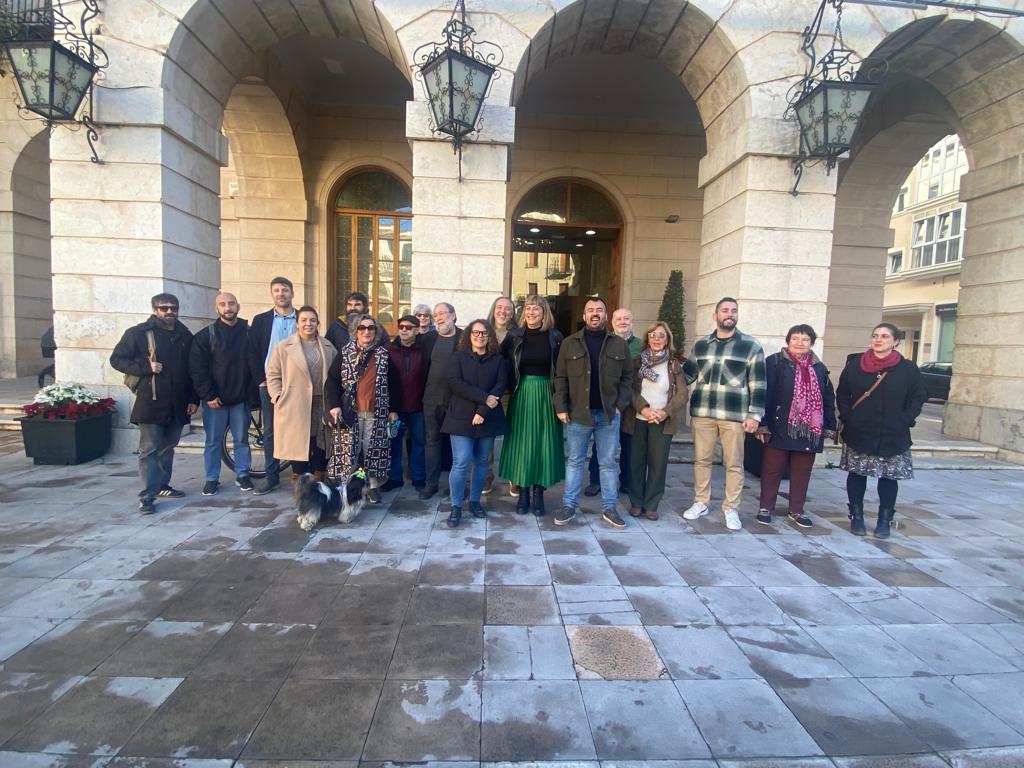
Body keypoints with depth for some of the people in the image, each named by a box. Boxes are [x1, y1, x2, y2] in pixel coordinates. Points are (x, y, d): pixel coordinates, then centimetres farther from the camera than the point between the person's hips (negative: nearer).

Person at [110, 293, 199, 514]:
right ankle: (147, 496, -1)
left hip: (177, 404, 4)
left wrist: (193, 399, 7)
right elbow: (116, 359, -1)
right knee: (149, 450, -4)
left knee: (168, 447, 14)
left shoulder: (185, 336, 10)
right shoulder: (138, 333, -2)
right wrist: (145, 367, -15)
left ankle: (162, 485, 28)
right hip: (151, 403, -4)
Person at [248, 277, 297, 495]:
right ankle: (271, 477, 15)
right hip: (269, 384, 1)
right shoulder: (260, 320, 7)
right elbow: (253, 352, 3)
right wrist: (260, 379, -5)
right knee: (270, 431, 6)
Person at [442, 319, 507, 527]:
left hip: (488, 418, 2)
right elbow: (455, 382, -9)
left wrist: (483, 411, -16)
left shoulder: (498, 360, 8)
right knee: (461, 462, -8)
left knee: (481, 462, 9)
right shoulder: (460, 357, 5)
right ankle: (456, 507, 2)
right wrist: (484, 397, -18)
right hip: (461, 417, -2)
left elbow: (500, 387, -4)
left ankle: (475, 501, 24)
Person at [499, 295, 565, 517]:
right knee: (521, 443, 4)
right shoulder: (514, 335, 2)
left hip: (545, 395, 0)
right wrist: (511, 387, -5)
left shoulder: (554, 337, 0)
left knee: (543, 444, 3)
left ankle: (538, 495, 14)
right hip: (522, 395, 0)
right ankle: (523, 494, 15)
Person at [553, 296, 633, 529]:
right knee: (575, 461, 9)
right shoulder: (570, 343, 0)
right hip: (578, 413, -1)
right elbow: (560, 378, 0)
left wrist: (620, 405, -3)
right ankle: (568, 506, 19)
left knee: (608, 463, 9)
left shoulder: (619, 344, 3)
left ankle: (609, 508, 20)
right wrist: (561, 408, -6)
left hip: (609, 414, 1)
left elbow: (627, 377, 6)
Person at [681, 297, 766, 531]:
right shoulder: (700, 345, 10)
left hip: (734, 414, -2)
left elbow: (758, 384, -1)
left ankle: (731, 509, 19)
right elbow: (687, 374, 16)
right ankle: (700, 503, 24)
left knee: (734, 464, 6)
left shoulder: (751, 346, 1)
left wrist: (755, 414, -6)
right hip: (702, 412, 3)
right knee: (701, 460, 10)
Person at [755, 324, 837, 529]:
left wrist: (829, 427, 10)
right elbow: (764, 394, -10)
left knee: (802, 472, 12)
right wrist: (762, 424, -14)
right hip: (780, 428, -4)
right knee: (772, 470, 5)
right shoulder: (774, 362, -5)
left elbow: (828, 399, 15)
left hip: (809, 431, 5)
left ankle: (796, 510, 26)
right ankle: (766, 508, 17)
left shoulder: (819, 368, 11)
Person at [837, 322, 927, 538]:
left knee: (889, 477, 4)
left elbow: (918, 397, 4)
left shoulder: (908, 369, -1)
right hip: (858, 434, 1)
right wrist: (847, 416, -3)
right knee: (856, 475, 6)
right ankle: (856, 517, 18)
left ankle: (885, 521, 17)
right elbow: (842, 393, 7)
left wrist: (905, 421, -6)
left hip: (893, 437, 0)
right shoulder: (855, 364, 1)